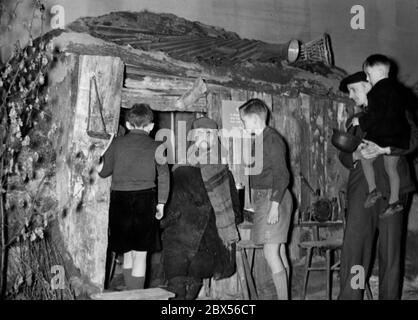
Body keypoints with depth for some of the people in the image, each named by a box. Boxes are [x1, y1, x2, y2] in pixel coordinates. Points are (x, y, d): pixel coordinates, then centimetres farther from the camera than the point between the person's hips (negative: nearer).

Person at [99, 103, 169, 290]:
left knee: (127, 252, 15)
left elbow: (103, 172, 8)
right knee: (140, 254, 4)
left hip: (119, 200, 2)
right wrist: (161, 203, 4)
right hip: (145, 199, -2)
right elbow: (164, 176, -3)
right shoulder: (155, 147, 1)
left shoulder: (117, 143, 3)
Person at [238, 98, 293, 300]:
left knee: (270, 253, -11)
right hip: (261, 198, 9)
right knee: (279, 253, 11)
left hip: (273, 198, -9)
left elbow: (282, 175, -17)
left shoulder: (272, 139, -12)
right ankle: (284, 296, 17)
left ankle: (283, 298, -5)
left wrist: (274, 205, -22)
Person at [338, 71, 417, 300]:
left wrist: (383, 148, -15)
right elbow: (343, 156, 19)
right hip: (361, 189, 3)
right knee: (353, 247, -9)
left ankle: (389, 296, 7)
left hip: (391, 188, -3)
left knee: (391, 248, -1)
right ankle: (349, 295, -8)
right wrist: (356, 155, -4)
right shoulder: (354, 120, 24)